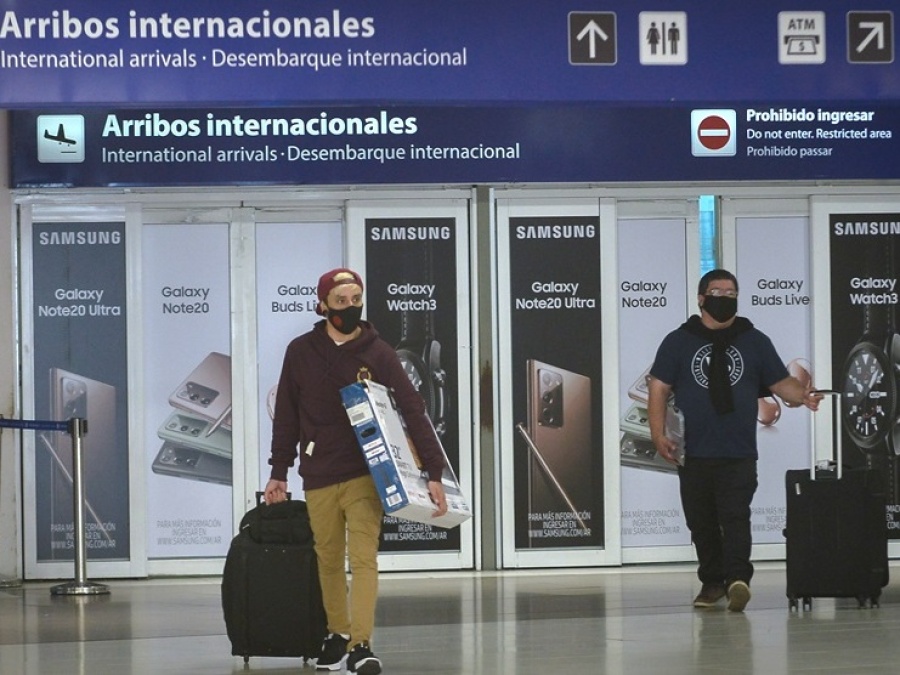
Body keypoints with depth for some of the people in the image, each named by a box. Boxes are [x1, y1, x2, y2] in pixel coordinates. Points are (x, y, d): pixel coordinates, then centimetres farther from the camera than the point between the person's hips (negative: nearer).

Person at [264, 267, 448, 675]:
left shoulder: (377, 353, -3)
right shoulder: (301, 352, 2)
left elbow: (413, 411, -7)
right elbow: (287, 415, 10)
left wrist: (434, 472, -14)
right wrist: (279, 472, 10)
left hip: (365, 474, -2)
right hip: (318, 477, 2)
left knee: (363, 558, -13)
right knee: (328, 560, 10)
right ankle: (337, 635, 27)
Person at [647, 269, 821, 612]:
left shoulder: (755, 342, 13)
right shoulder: (678, 342, 9)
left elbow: (780, 382, 12)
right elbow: (659, 389, 5)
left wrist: (802, 394, -11)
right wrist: (658, 434, -8)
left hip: (739, 454, -1)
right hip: (693, 453, 1)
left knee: (735, 517, -14)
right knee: (701, 522, 6)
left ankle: (737, 578, -25)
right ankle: (711, 582, 16)